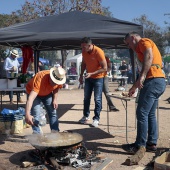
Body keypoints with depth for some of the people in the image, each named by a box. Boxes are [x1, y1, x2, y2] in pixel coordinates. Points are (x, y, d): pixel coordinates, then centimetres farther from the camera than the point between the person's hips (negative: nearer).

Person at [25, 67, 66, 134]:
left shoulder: (59, 79, -26)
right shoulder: (40, 79, -44)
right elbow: (31, 98, -52)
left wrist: (55, 99, -14)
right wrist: (27, 114, -61)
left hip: (47, 93, 5)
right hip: (33, 92, -5)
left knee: (53, 112, 4)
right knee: (35, 114, -19)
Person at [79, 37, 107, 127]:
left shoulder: (98, 52, -25)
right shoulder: (84, 51, -7)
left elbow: (104, 68, -23)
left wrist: (92, 73, -29)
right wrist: (81, 75, 3)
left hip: (98, 78, -6)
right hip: (88, 77, 6)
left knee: (97, 99, -3)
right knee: (86, 97, 11)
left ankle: (96, 118, 6)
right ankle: (86, 116, 25)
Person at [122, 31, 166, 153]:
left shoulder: (144, 41, 1)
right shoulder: (142, 48, 30)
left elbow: (149, 56, -20)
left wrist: (142, 76, -29)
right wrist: (135, 87, 34)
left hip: (153, 81, -10)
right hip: (159, 81, 10)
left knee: (142, 113, -7)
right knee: (150, 114, 13)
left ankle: (140, 145, -2)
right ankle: (152, 143, 17)